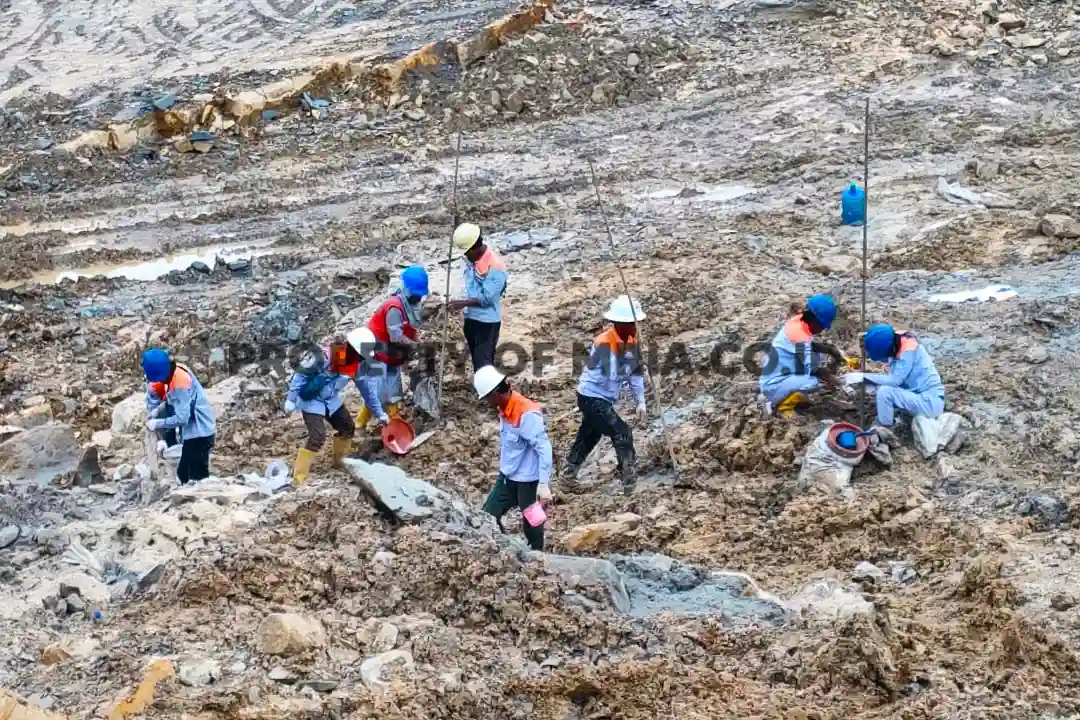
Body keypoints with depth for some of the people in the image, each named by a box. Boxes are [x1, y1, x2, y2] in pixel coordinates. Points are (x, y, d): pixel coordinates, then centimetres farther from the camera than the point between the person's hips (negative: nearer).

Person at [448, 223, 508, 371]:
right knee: (476, 360, 16)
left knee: (484, 362, -7)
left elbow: (487, 298, -22)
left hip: (487, 321, -8)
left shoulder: (495, 266, -22)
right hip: (470, 318, 8)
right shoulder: (470, 258, 2)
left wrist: (464, 303, -22)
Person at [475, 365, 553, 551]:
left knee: (532, 528, 3)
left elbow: (543, 448, -26)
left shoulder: (527, 414, -25)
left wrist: (544, 484, -30)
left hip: (529, 480, -9)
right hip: (508, 476, 9)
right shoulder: (504, 409, 3)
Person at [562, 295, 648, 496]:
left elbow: (636, 373, 6)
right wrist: (620, 350, -34)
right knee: (622, 434, -14)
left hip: (604, 398, 9)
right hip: (592, 397, -9)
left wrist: (640, 402, 2)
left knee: (589, 436, 23)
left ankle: (568, 474, 41)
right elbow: (612, 375, -35)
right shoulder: (604, 343, -25)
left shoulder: (631, 340, -1)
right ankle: (629, 484, -9)